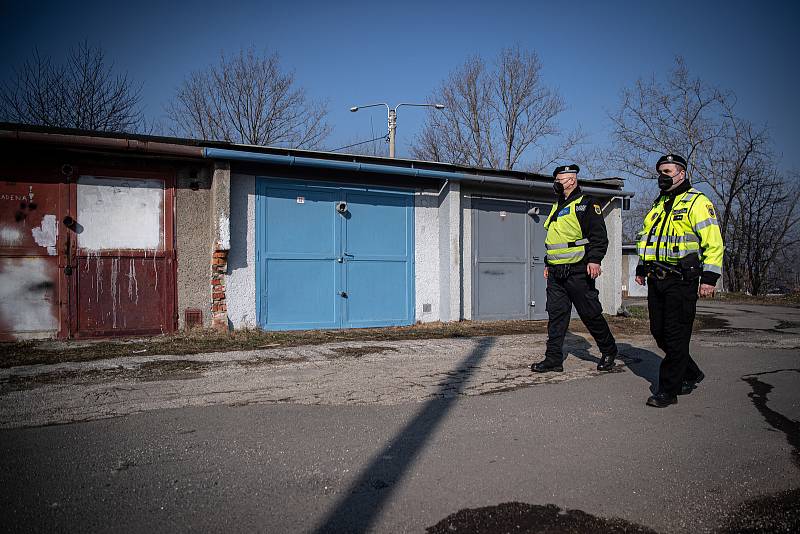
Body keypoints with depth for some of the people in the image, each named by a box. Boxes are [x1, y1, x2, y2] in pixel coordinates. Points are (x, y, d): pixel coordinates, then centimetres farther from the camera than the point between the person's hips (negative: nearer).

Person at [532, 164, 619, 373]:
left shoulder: (586, 204, -3)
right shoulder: (557, 207, 20)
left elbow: (599, 236, -11)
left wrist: (594, 260, -21)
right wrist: (548, 264, 25)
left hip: (578, 272, -7)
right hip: (556, 275, 7)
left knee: (590, 314, 2)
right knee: (556, 315, 4)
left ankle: (609, 351, 21)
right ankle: (554, 359, 8)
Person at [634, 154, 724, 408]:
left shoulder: (697, 202, -5)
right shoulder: (658, 205, 19)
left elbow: (714, 242, -11)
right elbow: (647, 239, 28)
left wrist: (709, 278, -17)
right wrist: (642, 268, 22)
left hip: (681, 281, -8)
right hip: (657, 281, 8)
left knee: (676, 336, -5)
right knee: (659, 333, 11)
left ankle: (668, 390, 2)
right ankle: (691, 374, 29)